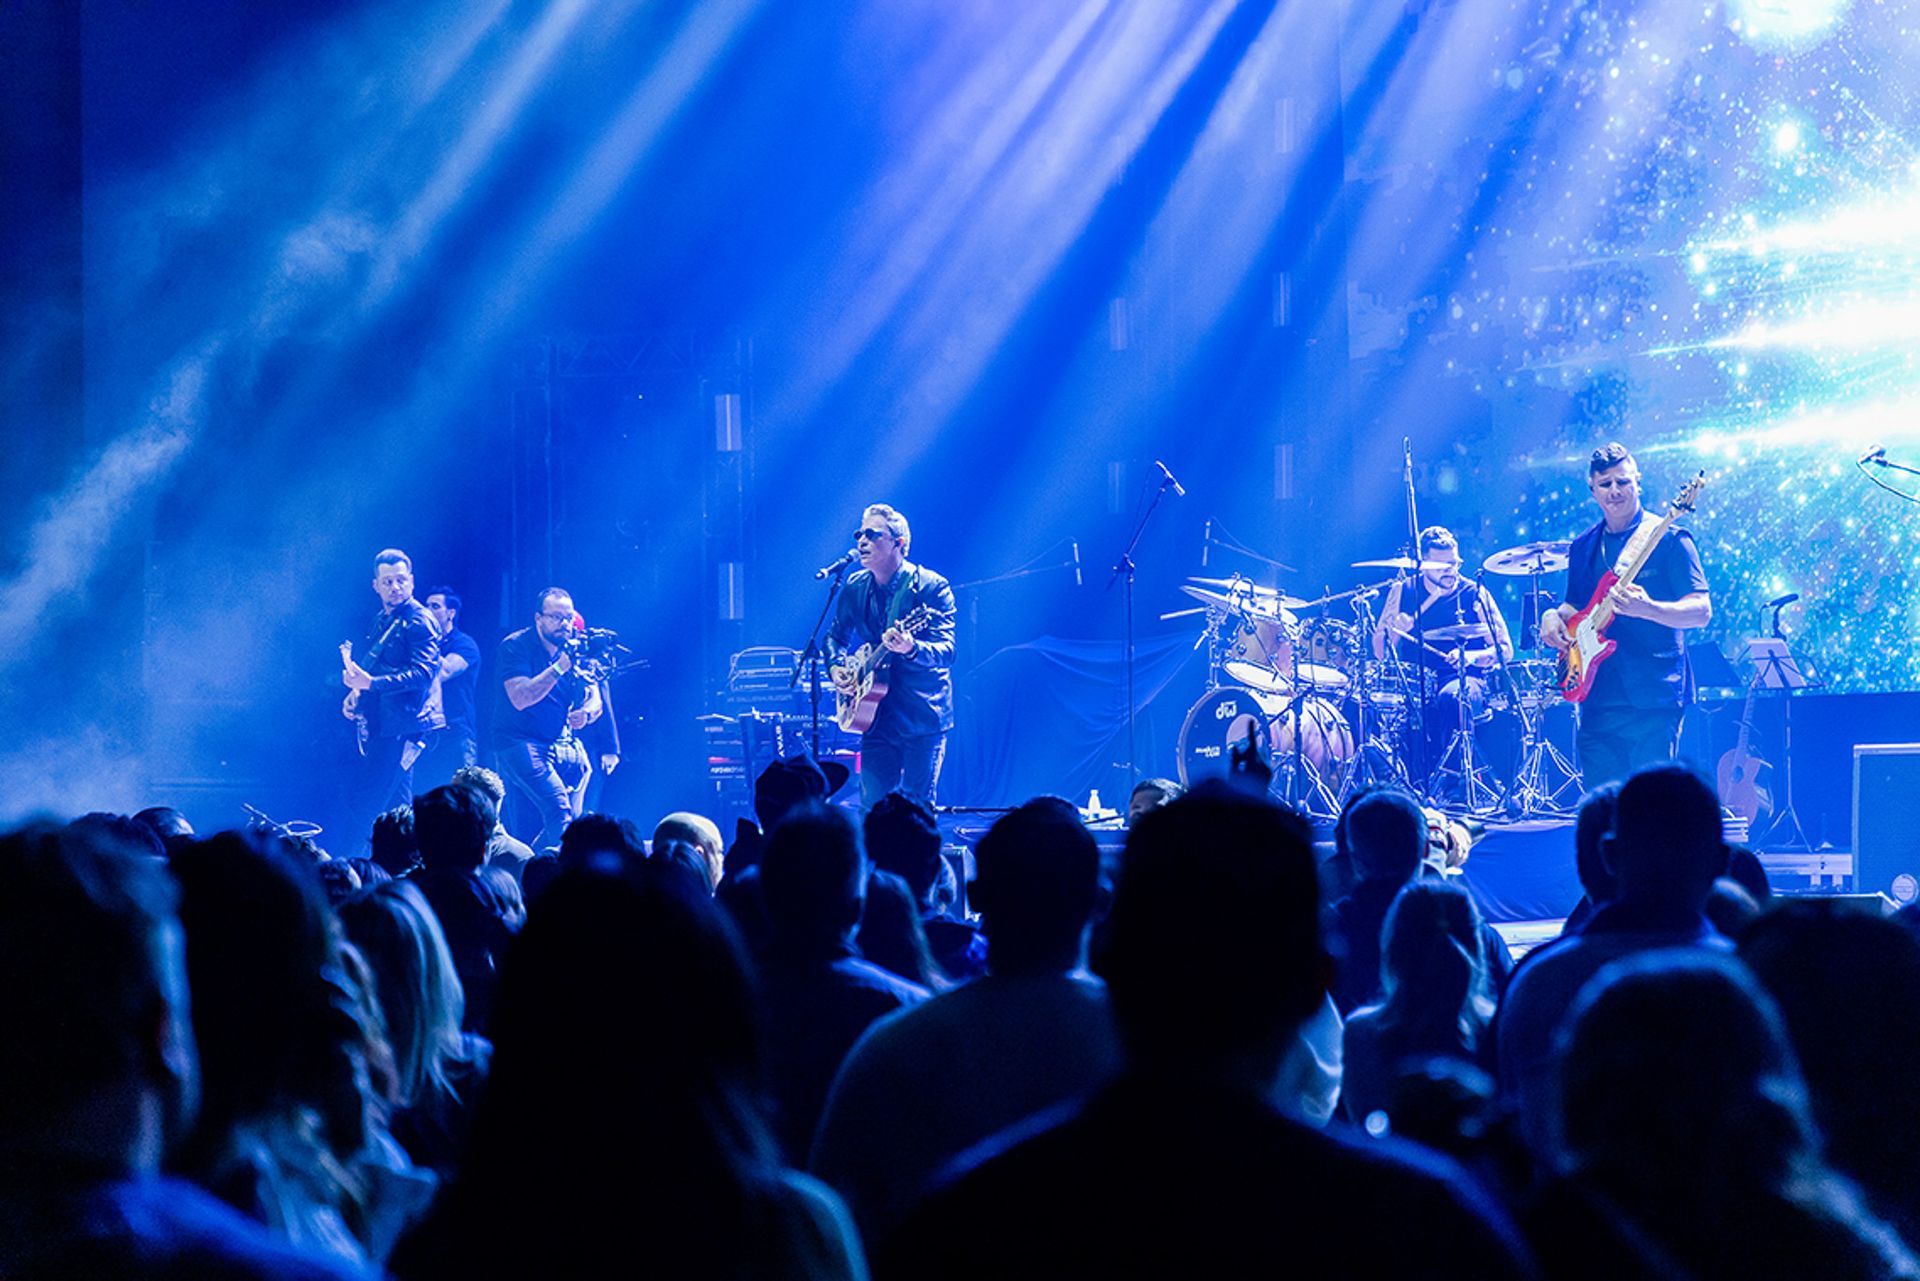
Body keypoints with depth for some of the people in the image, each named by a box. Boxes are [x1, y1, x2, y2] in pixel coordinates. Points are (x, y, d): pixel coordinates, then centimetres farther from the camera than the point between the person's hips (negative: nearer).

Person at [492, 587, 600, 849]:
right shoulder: (515, 646, -7)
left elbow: (594, 698, 10)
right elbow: (520, 699, -19)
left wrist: (585, 713, -14)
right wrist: (560, 666, -24)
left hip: (567, 745, 6)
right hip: (521, 742, -6)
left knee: (574, 818, -4)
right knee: (560, 812, -24)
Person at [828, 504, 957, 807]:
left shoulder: (931, 587, -11)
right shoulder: (855, 588, 6)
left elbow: (946, 650, -19)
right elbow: (836, 636, 21)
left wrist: (911, 649, -39)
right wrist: (836, 668, 1)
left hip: (922, 717, -4)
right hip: (876, 715, 5)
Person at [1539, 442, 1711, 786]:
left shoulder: (1667, 539, -2)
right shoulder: (1584, 548, 16)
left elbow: (1701, 612, -8)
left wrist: (1647, 608, -26)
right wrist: (1554, 616, 2)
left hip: (1653, 699, -6)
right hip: (1598, 700, 6)